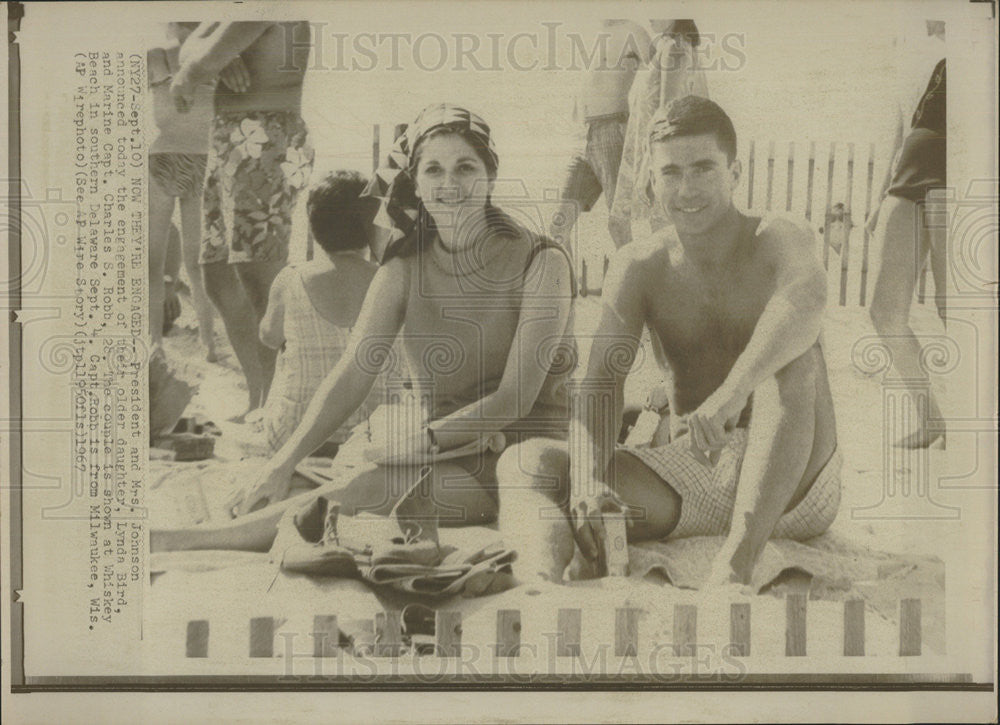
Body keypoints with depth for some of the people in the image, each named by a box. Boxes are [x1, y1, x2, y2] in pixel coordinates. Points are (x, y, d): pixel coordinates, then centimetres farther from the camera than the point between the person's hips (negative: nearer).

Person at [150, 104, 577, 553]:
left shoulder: (541, 262, -8)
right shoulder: (404, 268, 5)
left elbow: (516, 397, -13)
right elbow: (354, 372, -7)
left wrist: (426, 437, -24)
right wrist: (285, 461, -20)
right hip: (448, 455, 5)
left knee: (370, 488, -27)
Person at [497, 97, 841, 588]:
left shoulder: (777, 241, -6)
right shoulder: (639, 267, 3)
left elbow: (807, 296, -32)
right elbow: (601, 380, -9)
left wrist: (730, 396, -49)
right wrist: (587, 480, -28)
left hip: (795, 481, -3)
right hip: (694, 482, 3)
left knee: (793, 354, -31)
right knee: (523, 463, -15)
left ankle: (737, 562, -43)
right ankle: (540, 574, -48)